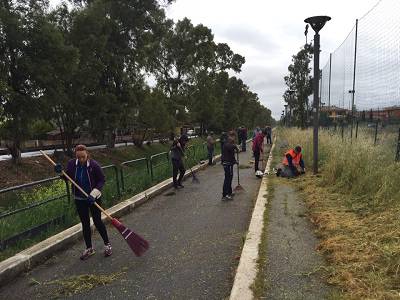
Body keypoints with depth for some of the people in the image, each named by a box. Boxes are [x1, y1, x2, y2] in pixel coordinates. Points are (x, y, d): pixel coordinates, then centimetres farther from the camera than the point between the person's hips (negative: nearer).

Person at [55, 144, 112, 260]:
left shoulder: (94, 165, -18)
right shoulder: (72, 164, -7)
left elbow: (102, 180, -12)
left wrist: (93, 194, -23)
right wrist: (61, 172, -11)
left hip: (94, 199, -4)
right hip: (79, 199, 4)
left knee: (97, 221, 4)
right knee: (85, 224, 12)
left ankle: (107, 244, 23)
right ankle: (89, 248, 27)